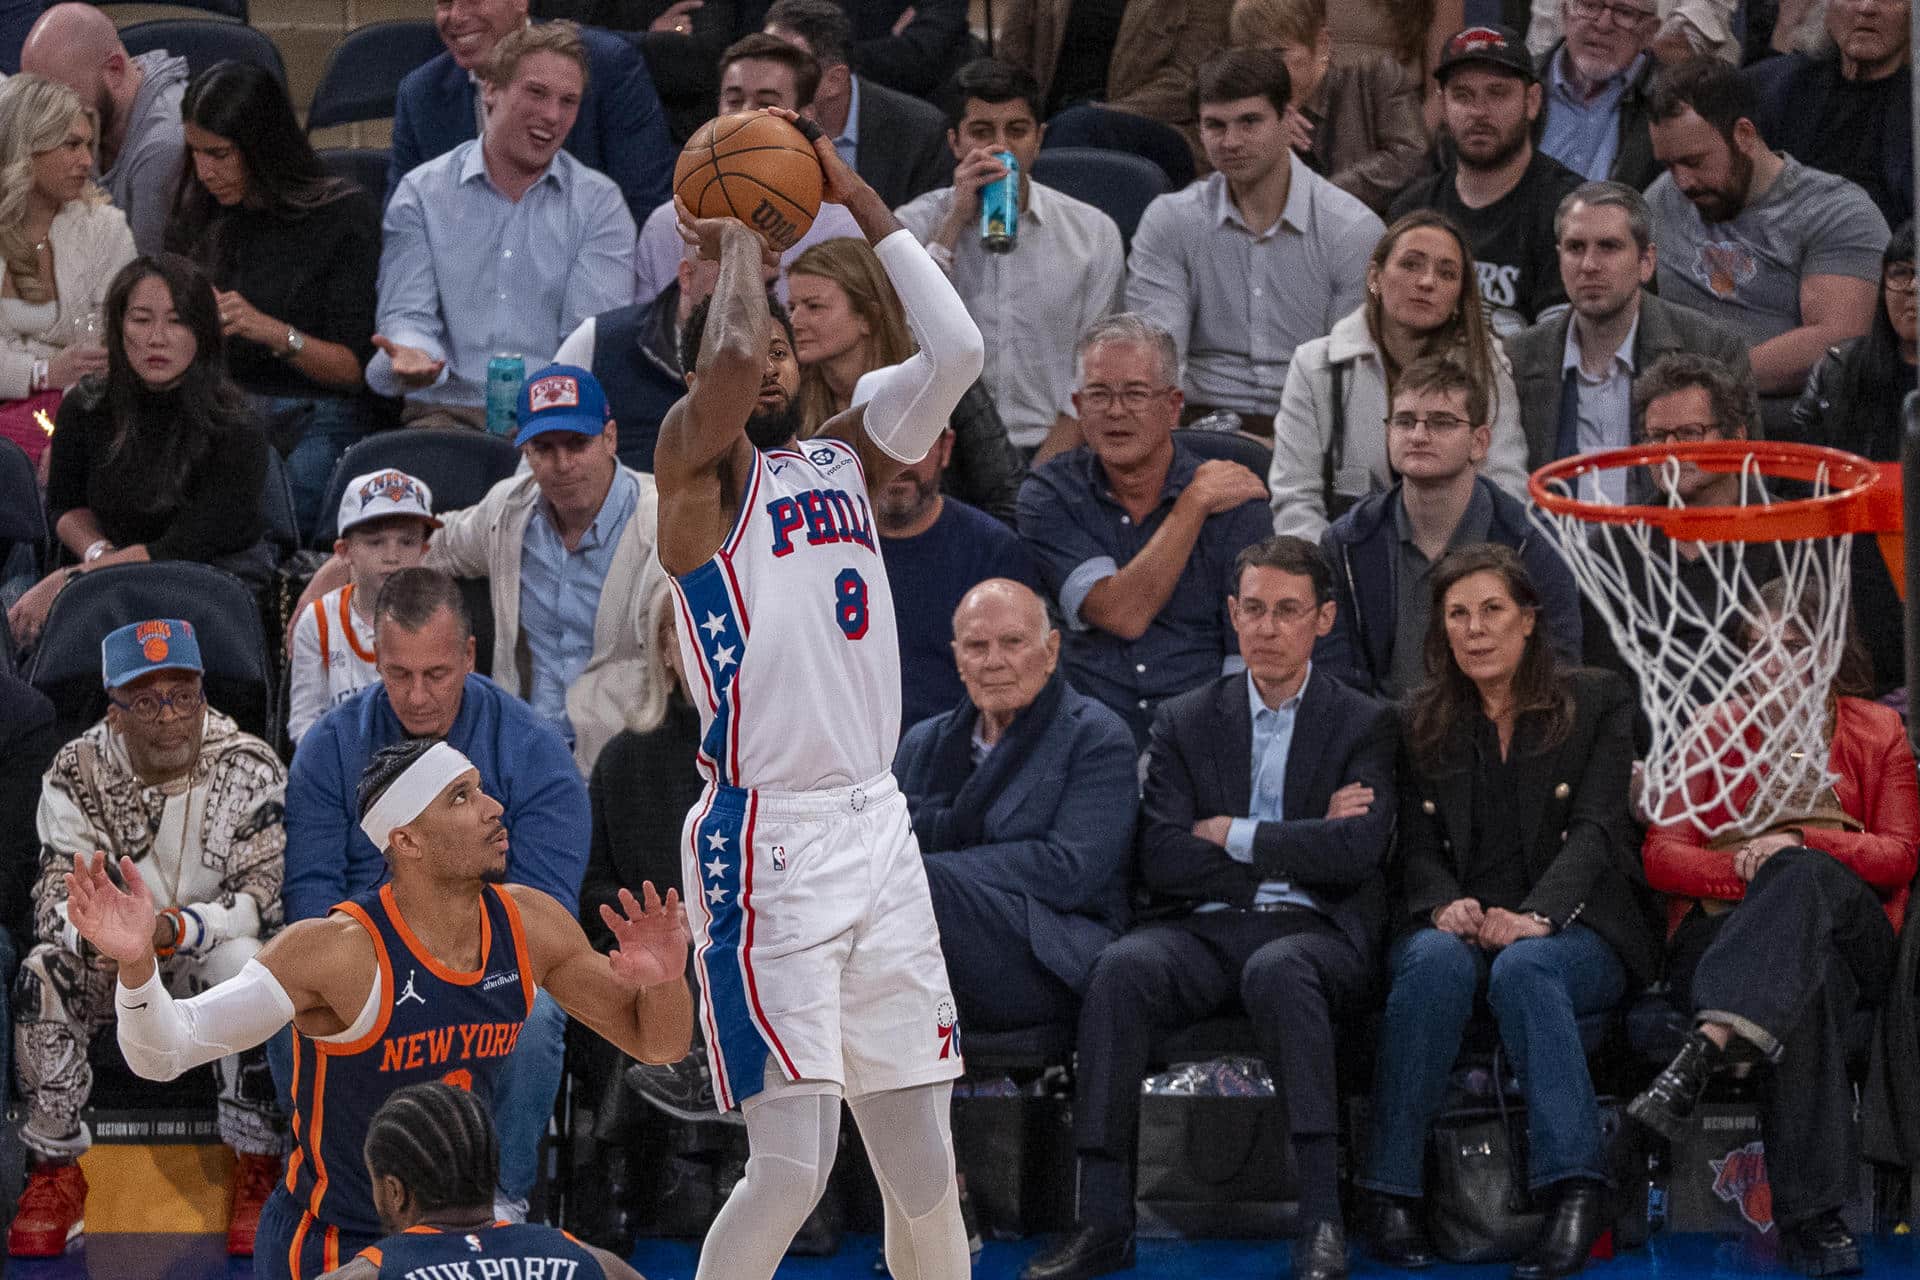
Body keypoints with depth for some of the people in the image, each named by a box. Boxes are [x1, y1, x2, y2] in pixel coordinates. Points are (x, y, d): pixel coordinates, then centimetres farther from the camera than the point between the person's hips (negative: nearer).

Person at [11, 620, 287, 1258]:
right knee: (42, 976, -28)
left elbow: (265, 894, -18)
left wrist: (175, 930, -36)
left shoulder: (249, 769, -13)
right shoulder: (77, 775, -7)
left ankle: (258, 1173, -21)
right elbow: (56, 896, -10)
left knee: (247, 964, -35)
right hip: (115, 965, 2)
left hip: (209, 950, -2)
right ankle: (56, 1169, -17)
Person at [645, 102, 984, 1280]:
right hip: (769, 842, -6)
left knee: (922, 1159, 7)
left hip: (879, 825, 6)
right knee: (794, 1163, -11)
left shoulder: (843, 457, 16)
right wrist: (738, 240, -4)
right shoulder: (698, 464, -2)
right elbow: (727, 360, -22)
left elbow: (956, 352, 5)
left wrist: (858, 200, 7)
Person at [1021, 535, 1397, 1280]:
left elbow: (1357, 850, -9)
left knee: (1276, 971, -39)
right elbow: (1162, 863, 1)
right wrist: (1296, 848, -5)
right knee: (1121, 969, -31)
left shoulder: (1364, 725, 9)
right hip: (1209, 933, 2)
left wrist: (1232, 834, -4)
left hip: (1316, 932, -2)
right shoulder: (1186, 724, 15)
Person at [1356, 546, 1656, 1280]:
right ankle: (1392, 1193, -36)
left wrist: (1534, 916, -23)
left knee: (1523, 967, -38)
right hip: (1460, 925, 2)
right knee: (1437, 962, -35)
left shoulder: (1596, 703, 8)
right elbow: (1418, 847, 9)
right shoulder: (1423, 722, 16)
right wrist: (1446, 904, -16)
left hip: (1573, 932, -2)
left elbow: (1596, 831, -4)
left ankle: (1574, 1189, -45)